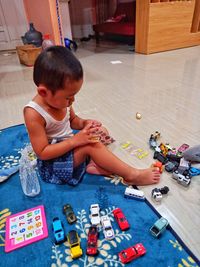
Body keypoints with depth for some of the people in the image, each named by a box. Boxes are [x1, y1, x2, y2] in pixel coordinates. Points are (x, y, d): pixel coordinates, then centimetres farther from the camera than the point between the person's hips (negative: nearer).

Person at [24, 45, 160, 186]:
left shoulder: (59, 100, -7)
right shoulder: (34, 113, -27)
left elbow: (73, 120, 12)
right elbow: (42, 153, -24)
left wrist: (85, 124, -11)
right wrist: (75, 140, -30)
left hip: (69, 147, 8)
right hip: (52, 164, -8)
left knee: (101, 132, 3)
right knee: (91, 145, -29)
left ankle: (92, 166, -17)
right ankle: (133, 175, -18)